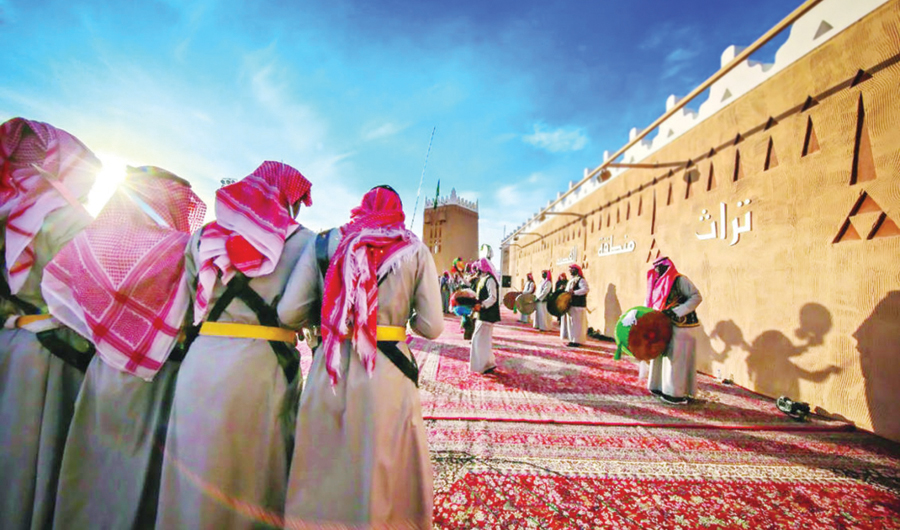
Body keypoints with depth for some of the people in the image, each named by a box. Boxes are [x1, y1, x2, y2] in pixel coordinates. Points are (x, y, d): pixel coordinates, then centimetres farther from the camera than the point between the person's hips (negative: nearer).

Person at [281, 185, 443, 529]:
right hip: (387, 373, -1)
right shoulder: (415, 251, 2)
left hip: (329, 372, 2)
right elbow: (432, 327, -3)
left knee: (323, 470, 22)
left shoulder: (325, 242, 5)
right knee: (386, 474, 20)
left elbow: (288, 313, 0)